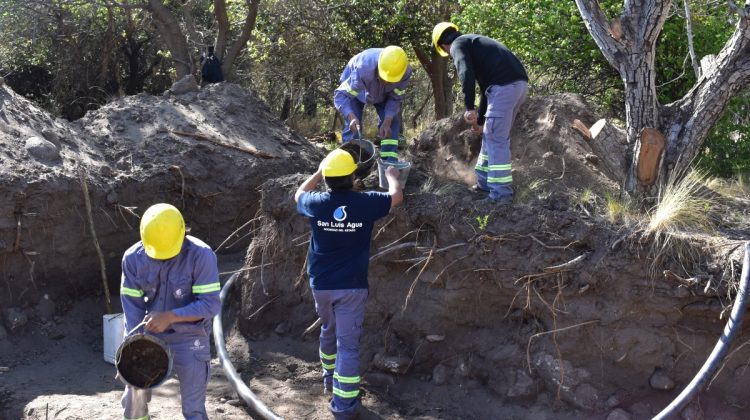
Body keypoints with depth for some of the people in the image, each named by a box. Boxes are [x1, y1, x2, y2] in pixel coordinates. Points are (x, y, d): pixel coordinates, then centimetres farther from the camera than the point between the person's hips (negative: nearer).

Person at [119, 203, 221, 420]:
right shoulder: (133, 258, -11)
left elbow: (211, 304, -21)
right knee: (135, 396, 12)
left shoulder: (201, 255, -22)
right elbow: (132, 305, -8)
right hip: (150, 333, 4)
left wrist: (170, 317, -30)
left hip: (189, 337, -3)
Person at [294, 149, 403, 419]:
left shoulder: (317, 203, -8)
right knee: (348, 343, -1)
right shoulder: (366, 203, -12)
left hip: (320, 284, 3)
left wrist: (318, 172, 28)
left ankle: (330, 378, 45)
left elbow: (299, 194, 18)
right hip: (351, 286, -3)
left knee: (328, 331, 25)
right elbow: (397, 197, 8)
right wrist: (392, 176, 28)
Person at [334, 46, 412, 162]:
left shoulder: (405, 72, -36)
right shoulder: (362, 69, -47)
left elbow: (395, 98, -22)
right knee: (353, 126, -17)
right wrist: (351, 117, -62)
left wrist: (387, 121, -37)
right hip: (354, 87, -3)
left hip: (383, 93, 3)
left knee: (392, 123, -11)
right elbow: (340, 95, -45)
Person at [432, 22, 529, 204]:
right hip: (519, 83, 9)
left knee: (496, 139, -4)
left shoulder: (458, 45, 5)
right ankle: (486, 182, 29)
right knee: (492, 134, 20)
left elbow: (466, 74, -15)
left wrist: (469, 108, -13)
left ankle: (501, 193, -3)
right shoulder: (474, 42, 33)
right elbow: (486, 83, 38)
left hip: (505, 86, -9)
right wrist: (480, 118, 43)